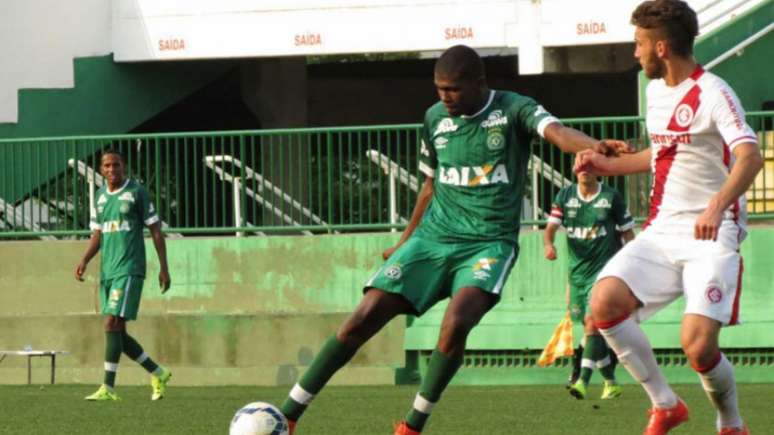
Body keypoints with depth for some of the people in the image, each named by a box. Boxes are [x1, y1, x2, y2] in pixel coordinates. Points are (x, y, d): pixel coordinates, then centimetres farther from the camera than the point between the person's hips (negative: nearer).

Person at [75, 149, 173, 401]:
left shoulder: (136, 192, -3)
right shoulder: (100, 196, 14)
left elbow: (155, 230, -1)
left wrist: (164, 267, -5)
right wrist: (85, 261, 2)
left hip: (129, 269, -7)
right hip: (107, 271, 7)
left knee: (113, 323, -17)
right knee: (117, 333, 6)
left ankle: (108, 388, -17)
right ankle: (158, 374, 22)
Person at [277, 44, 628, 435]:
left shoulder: (513, 110, -6)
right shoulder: (435, 118, 8)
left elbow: (555, 131, -27)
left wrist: (594, 147, -49)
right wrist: (405, 243, 27)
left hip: (489, 243, -4)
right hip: (433, 238, 4)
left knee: (456, 325, -30)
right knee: (363, 320, -8)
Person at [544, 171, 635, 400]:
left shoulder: (611, 197, -3)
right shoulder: (564, 196, 6)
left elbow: (628, 233, 4)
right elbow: (551, 226, 0)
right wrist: (548, 244, -23)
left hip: (604, 269, -5)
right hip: (577, 270, 5)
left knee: (592, 321, -21)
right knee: (589, 329, 11)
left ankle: (583, 381, -29)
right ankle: (611, 383, 26)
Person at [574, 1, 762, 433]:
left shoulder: (712, 94, -13)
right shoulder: (658, 90, 14)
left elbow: (750, 156, -27)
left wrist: (717, 205, -43)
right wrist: (607, 164, 26)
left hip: (712, 236, -7)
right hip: (662, 231, 7)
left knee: (698, 345, -20)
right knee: (605, 301, -16)